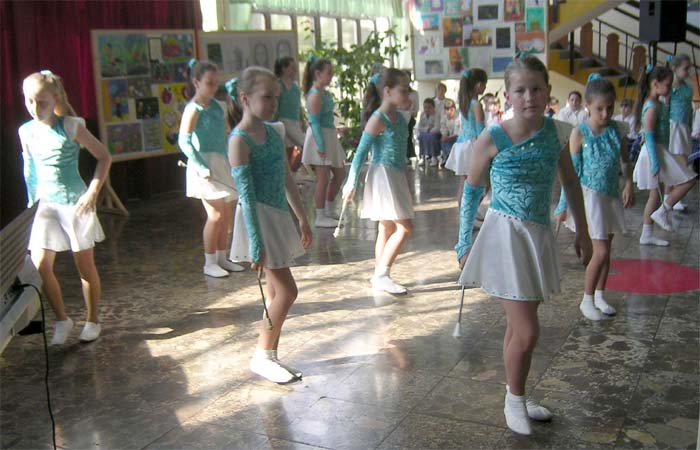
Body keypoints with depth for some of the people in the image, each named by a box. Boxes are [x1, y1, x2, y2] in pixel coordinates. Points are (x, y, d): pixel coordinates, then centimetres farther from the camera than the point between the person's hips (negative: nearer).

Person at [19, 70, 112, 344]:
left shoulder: (70, 126, -10)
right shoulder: (26, 131, 2)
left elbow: (104, 157, -6)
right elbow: (29, 168, 15)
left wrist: (93, 192, -13)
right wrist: (32, 200, 10)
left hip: (76, 203, -3)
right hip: (47, 204, 4)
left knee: (85, 265, 6)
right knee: (40, 265, -5)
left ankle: (92, 320, 23)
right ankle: (62, 319, 14)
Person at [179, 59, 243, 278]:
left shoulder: (218, 106, 11)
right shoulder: (193, 109, -11)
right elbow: (184, 141, -19)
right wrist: (201, 167, -22)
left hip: (222, 163, 8)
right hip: (205, 165, -8)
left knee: (227, 214, 11)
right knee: (216, 214, -8)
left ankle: (222, 258, 23)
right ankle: (210, 263, 4)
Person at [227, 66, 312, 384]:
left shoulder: (274, 132, 9)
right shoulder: (239, 140, -14)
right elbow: (247, 195, -19)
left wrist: (302, 219, 18)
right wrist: (256, 244, -21)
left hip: (278, 216, 8)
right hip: (259, 219, -8)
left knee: (277, 293, 11)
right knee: (286, 290, -6)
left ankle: (268, 357, 22)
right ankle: (262, 357, 10)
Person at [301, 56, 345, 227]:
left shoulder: (325, 93, 12)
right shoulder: (315, 95, -15)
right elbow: (314, 122, -19)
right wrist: (321, 146, -22)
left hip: (329, 136, 10)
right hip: (319, 138, -10)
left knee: (339, 174, 14)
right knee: (323, 178, -4)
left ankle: (328, 211, 26)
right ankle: (320, 217, 5)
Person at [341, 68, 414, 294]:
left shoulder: (398, 117, 11)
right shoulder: (378, 119, -14)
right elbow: (361, 152, -14)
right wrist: (351, 184, -13)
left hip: (396, 177, 9)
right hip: (382, 176, -9)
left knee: (388, 229, 13)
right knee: (404, 227, -12)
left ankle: (380, 276, 22)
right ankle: (381, 275, -7)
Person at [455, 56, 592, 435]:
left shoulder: (557, 133, 0)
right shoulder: (491, 140, -12)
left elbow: (570, 182, 13)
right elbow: (471, 191, -1)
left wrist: (582, 231, 17)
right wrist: (464, 244, 1)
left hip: (539, 237, 5)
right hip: (505, 236, -5)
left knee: (518, 325, 17)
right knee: (527, 331, -6)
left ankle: (517, 399, 34)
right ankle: (514, 403, 18)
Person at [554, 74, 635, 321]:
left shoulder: (617, 129, 1)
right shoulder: (580, 133, -11)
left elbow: (625, 161, 12)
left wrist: (629, 183, -5)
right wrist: (563, 207, -7)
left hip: (611, 196, 5)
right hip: (589, 196, -5)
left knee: (606, 250, 13)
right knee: (600, 252, -8)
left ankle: (599, 296, 30)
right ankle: (587, 300, 9)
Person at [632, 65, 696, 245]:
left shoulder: (657, 104, 14)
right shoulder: (652, 107, -16)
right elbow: (649, 136, -21)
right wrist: (655, 161, -23)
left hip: (659, 150, 10)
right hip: (655, 152, -10)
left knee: (654, 194, 12)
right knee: (687, 181, -5)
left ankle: (647, 235, 17)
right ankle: (662, 212, 3)